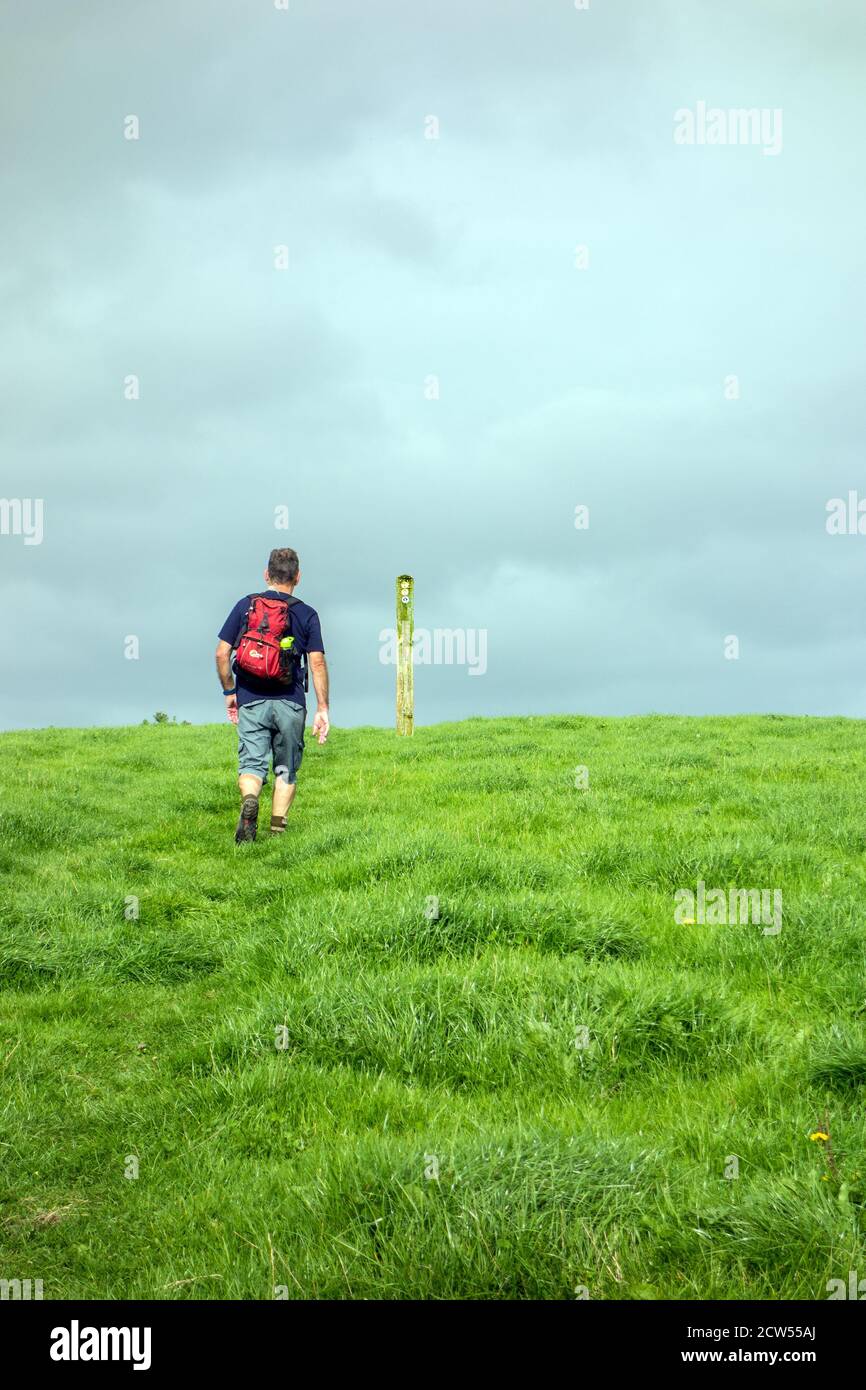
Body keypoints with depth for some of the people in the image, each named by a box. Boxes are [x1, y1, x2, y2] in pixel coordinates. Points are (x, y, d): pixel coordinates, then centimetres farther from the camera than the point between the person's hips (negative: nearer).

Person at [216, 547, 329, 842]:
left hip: (251, 700, 0)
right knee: (286, 768, 13)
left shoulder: (245, 605, 5)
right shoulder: (307, 614, 3)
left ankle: (249, 800, -30)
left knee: (252, 762, 0)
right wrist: (322, 708, -1)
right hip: (290, 702, 0)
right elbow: (318, 663, -3)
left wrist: (229, 692, 15)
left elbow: (222, 653, 3)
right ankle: (278, 828, 8)